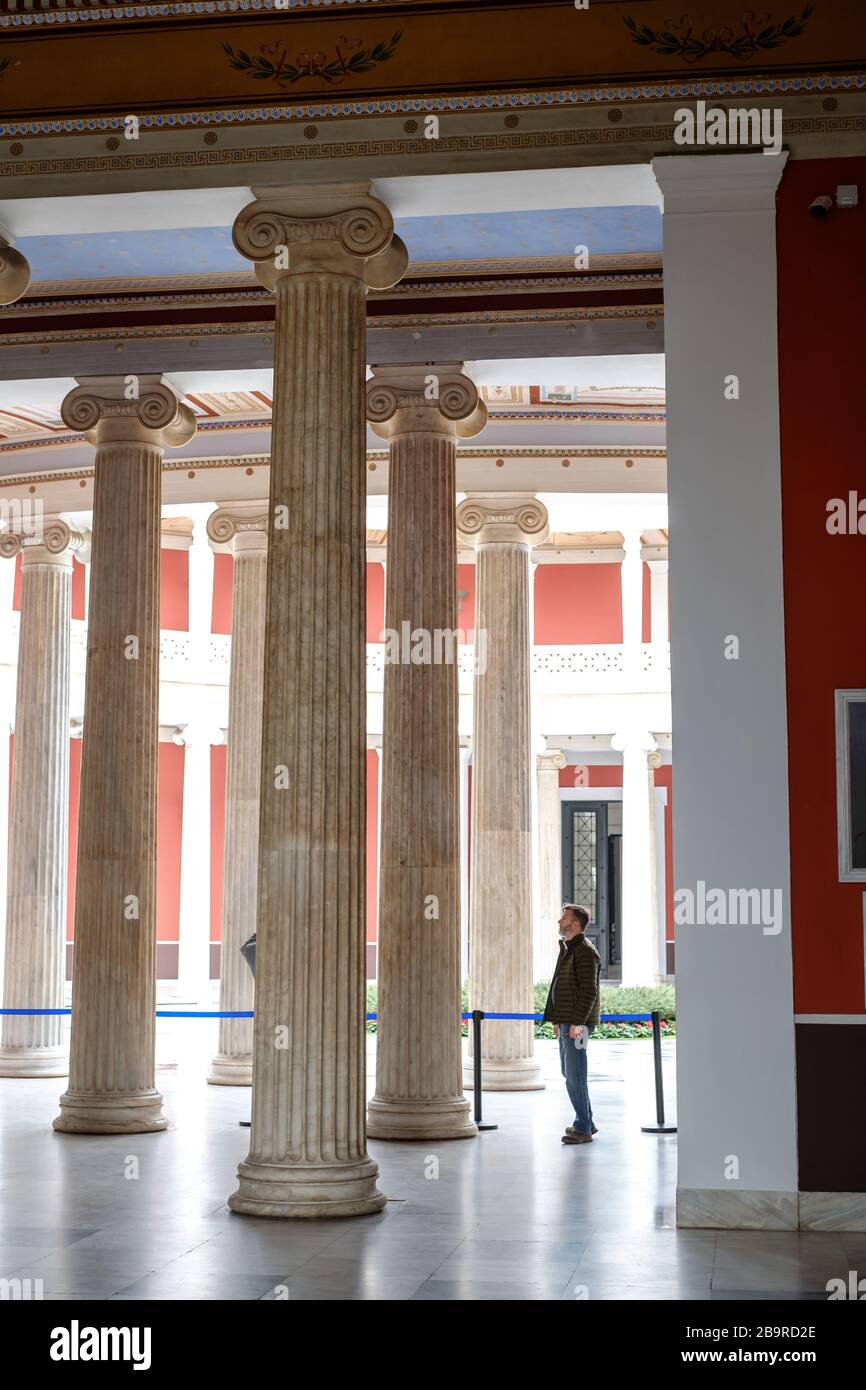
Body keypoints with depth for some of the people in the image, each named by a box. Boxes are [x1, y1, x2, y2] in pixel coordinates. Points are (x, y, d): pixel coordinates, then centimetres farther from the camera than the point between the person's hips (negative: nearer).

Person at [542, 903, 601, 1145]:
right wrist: (556, 1019, 20)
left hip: (577, 1023, -10)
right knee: (569, 1072, 15)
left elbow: (589, 991, -19)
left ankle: (582, 1129, -4)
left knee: (575, 1074, -9)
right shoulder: (568, 948, 17)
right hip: (566, 1022, 10)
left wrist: (577, 1022, -22)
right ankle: (586, 1122, 24)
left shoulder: (585, 951, -14)